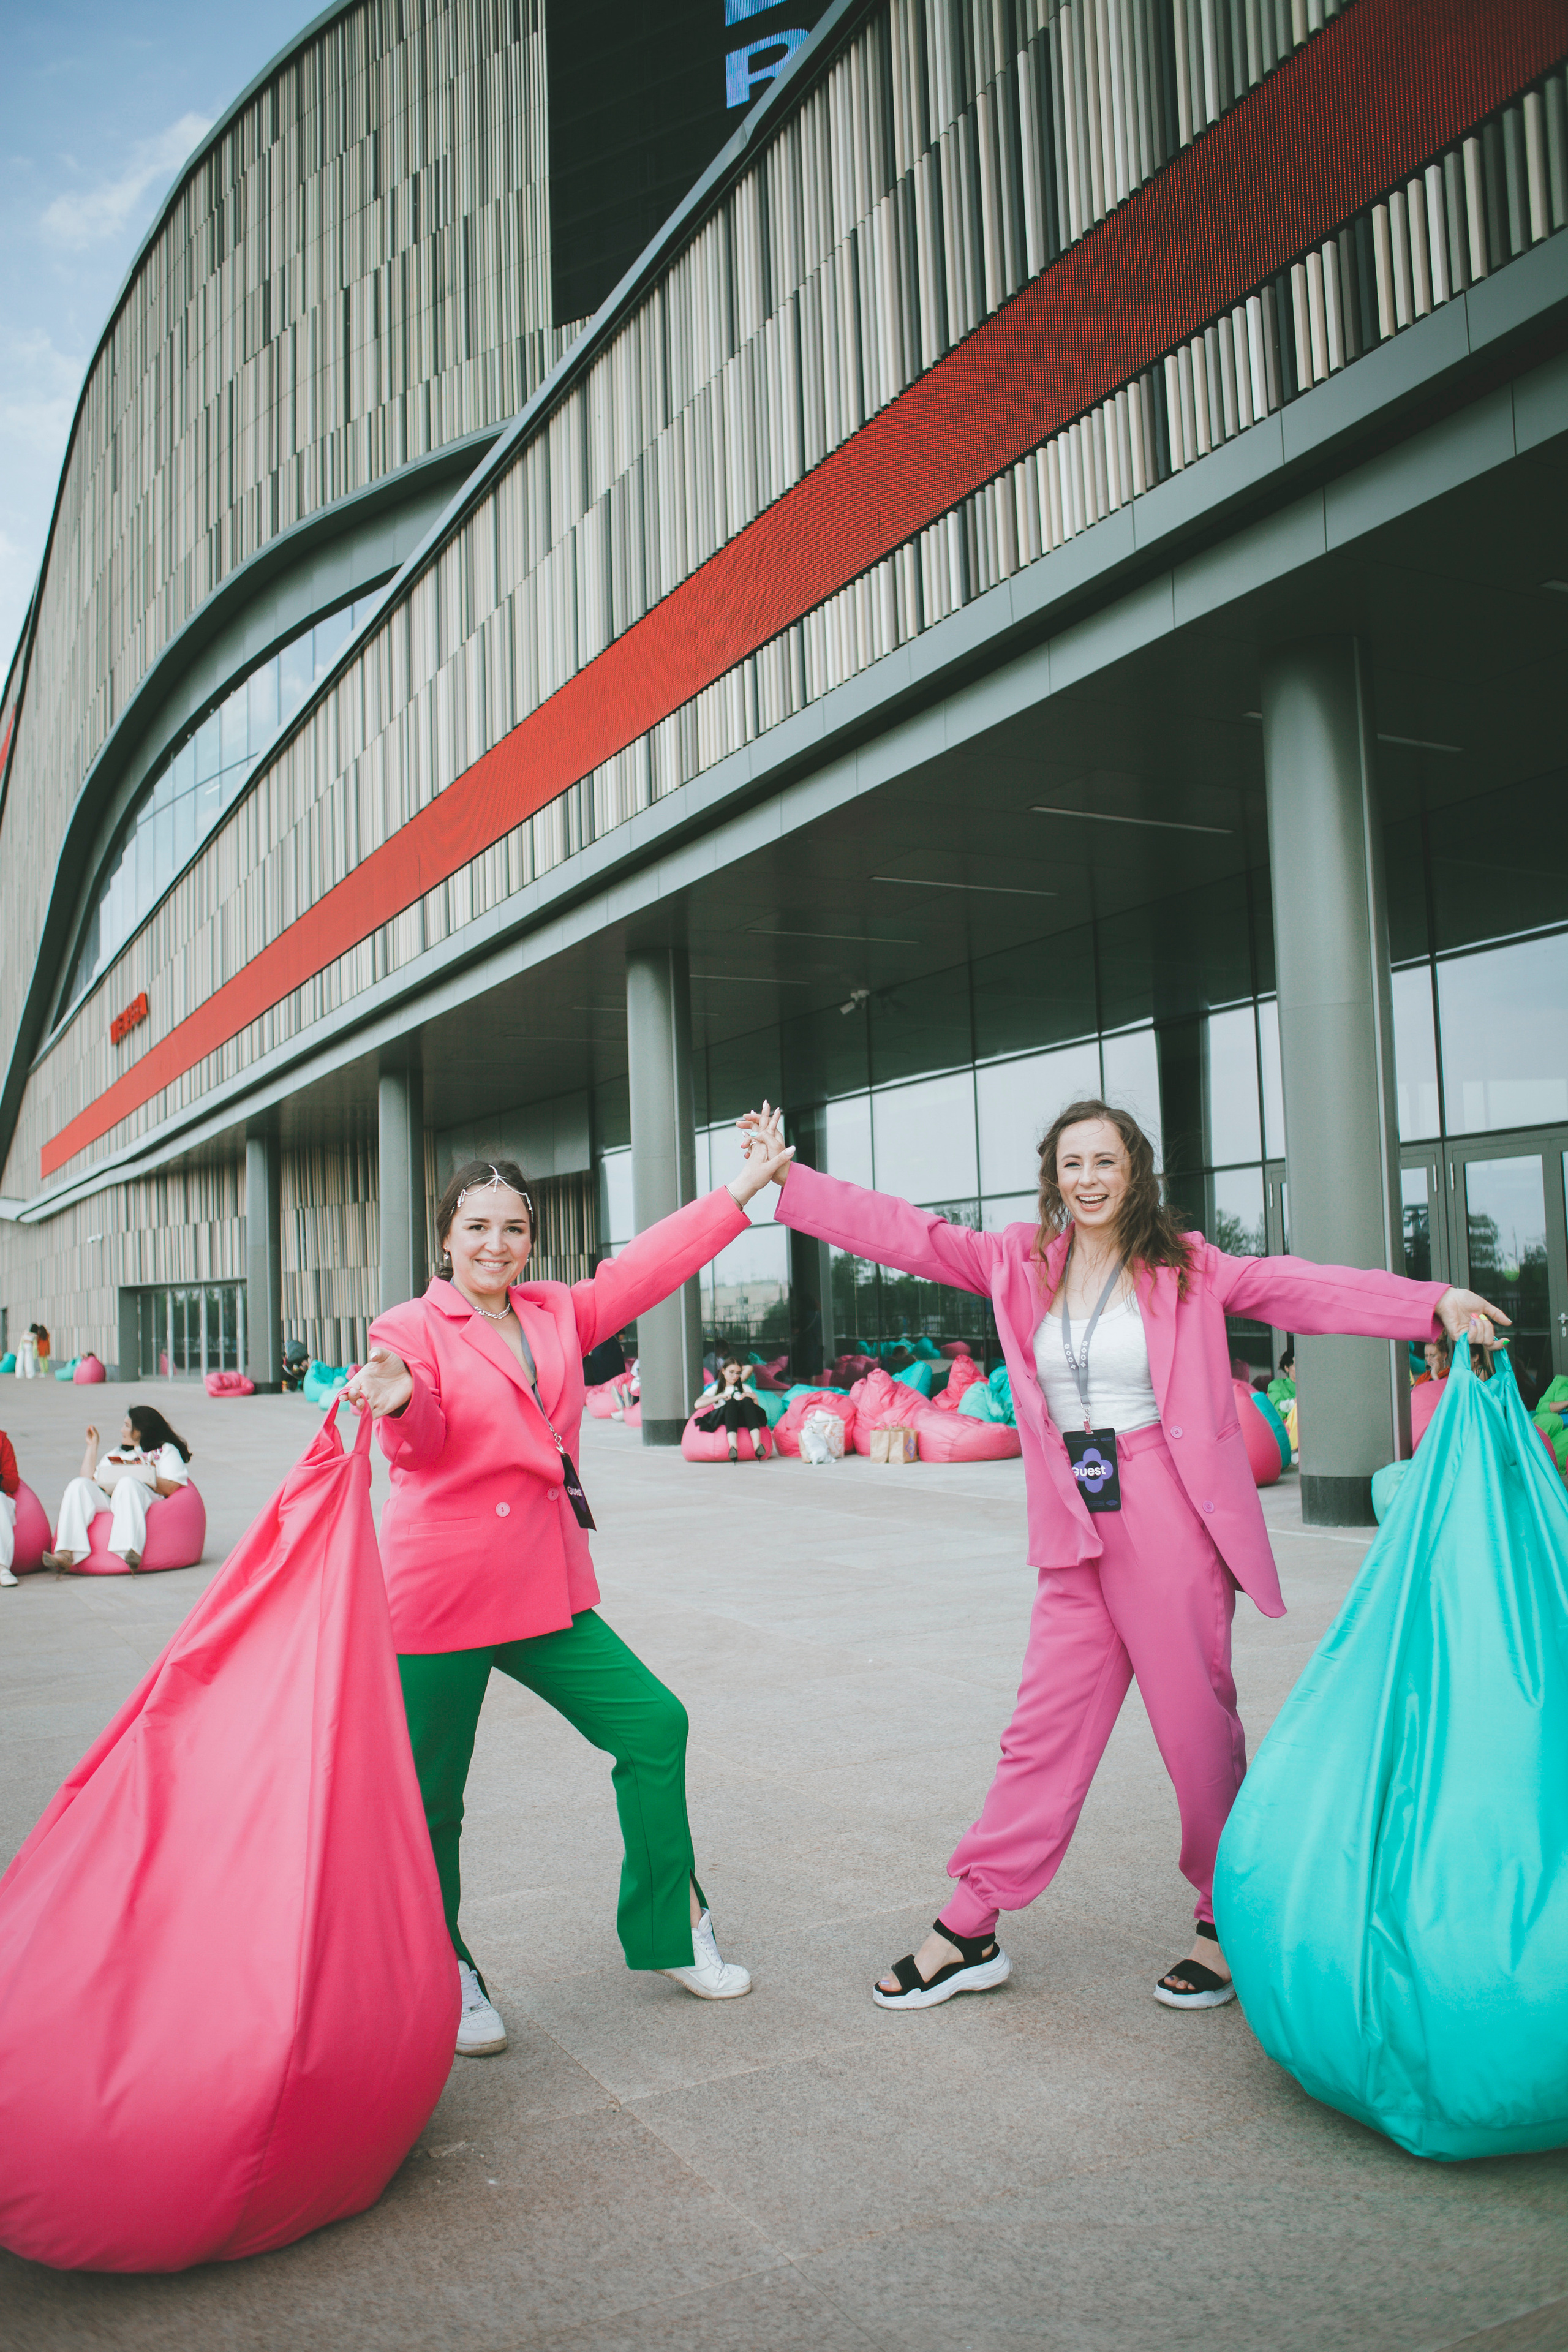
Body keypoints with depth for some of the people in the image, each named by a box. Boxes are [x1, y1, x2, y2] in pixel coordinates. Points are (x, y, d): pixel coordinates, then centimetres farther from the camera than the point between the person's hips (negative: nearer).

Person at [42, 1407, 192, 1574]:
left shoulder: (167, 1451, 20)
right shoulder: (117, 1454, 38)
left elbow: (173, 1488, 1)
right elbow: (90, 1480, 24)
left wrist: (146, 1478, -12)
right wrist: (92, 1446, 26)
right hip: (107, 1502, 5)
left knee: (128, 1484, -37)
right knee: (79, 1485, -22)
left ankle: (131, 1552, -58)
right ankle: (66, 1554, -42)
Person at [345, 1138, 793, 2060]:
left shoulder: (558, 1315, 11)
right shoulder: (412, 1328, -5)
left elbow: (652, 1264, 12)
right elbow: (424, 1446, -19)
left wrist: (746, 1185, 13)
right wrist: (400, 1400, -43)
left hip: (547, 1592, 5)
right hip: (442, 1599, -5)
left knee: (653, 1725, 3)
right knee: (430, 1802, 2)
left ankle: (669, 1932, 21)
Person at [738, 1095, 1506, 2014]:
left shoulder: (1184, 1266, -2)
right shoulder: (1022, 1263, 5)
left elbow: (1302, 1288, -8)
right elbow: (904, 1232, 5)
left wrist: (1434, 1303, -20)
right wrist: (781, 1177, 2)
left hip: (1170, 1518, -3)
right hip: (1080, 1530, 3)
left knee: (1197, 1721, 5)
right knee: (1046, 1726, 8)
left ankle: (1229, 1924, 25)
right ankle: (970, 1930, 17)